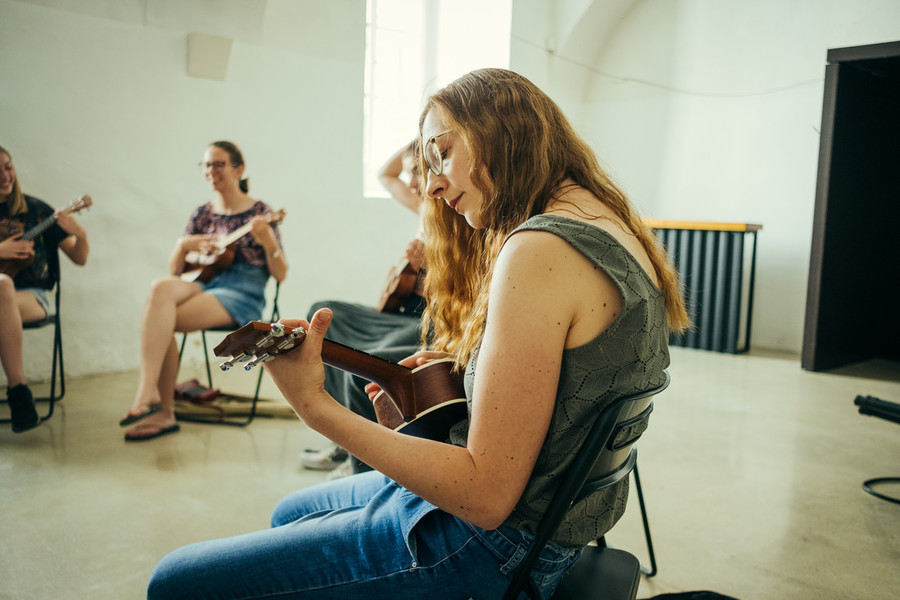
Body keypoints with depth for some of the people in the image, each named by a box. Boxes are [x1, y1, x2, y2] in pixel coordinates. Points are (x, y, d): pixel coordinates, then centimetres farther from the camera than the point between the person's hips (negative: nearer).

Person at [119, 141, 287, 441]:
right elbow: (175, 270, 15)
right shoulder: (201, 214, 15)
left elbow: (280, 274, -3)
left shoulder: (259, 213, 1)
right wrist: (182, 246, -6)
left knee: (161, 321, -28)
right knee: (161, 287, -30)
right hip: (203, 284, 5)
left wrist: (267, 241, -21)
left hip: (243, 295, -5)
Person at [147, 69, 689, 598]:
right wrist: (467, 363, 8)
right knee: (290, 514, 29)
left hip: (492, 546, -10)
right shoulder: (616, 228, 6)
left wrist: (317, 406, -24)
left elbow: (487, 495, -27)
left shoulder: (538, 251, -26)